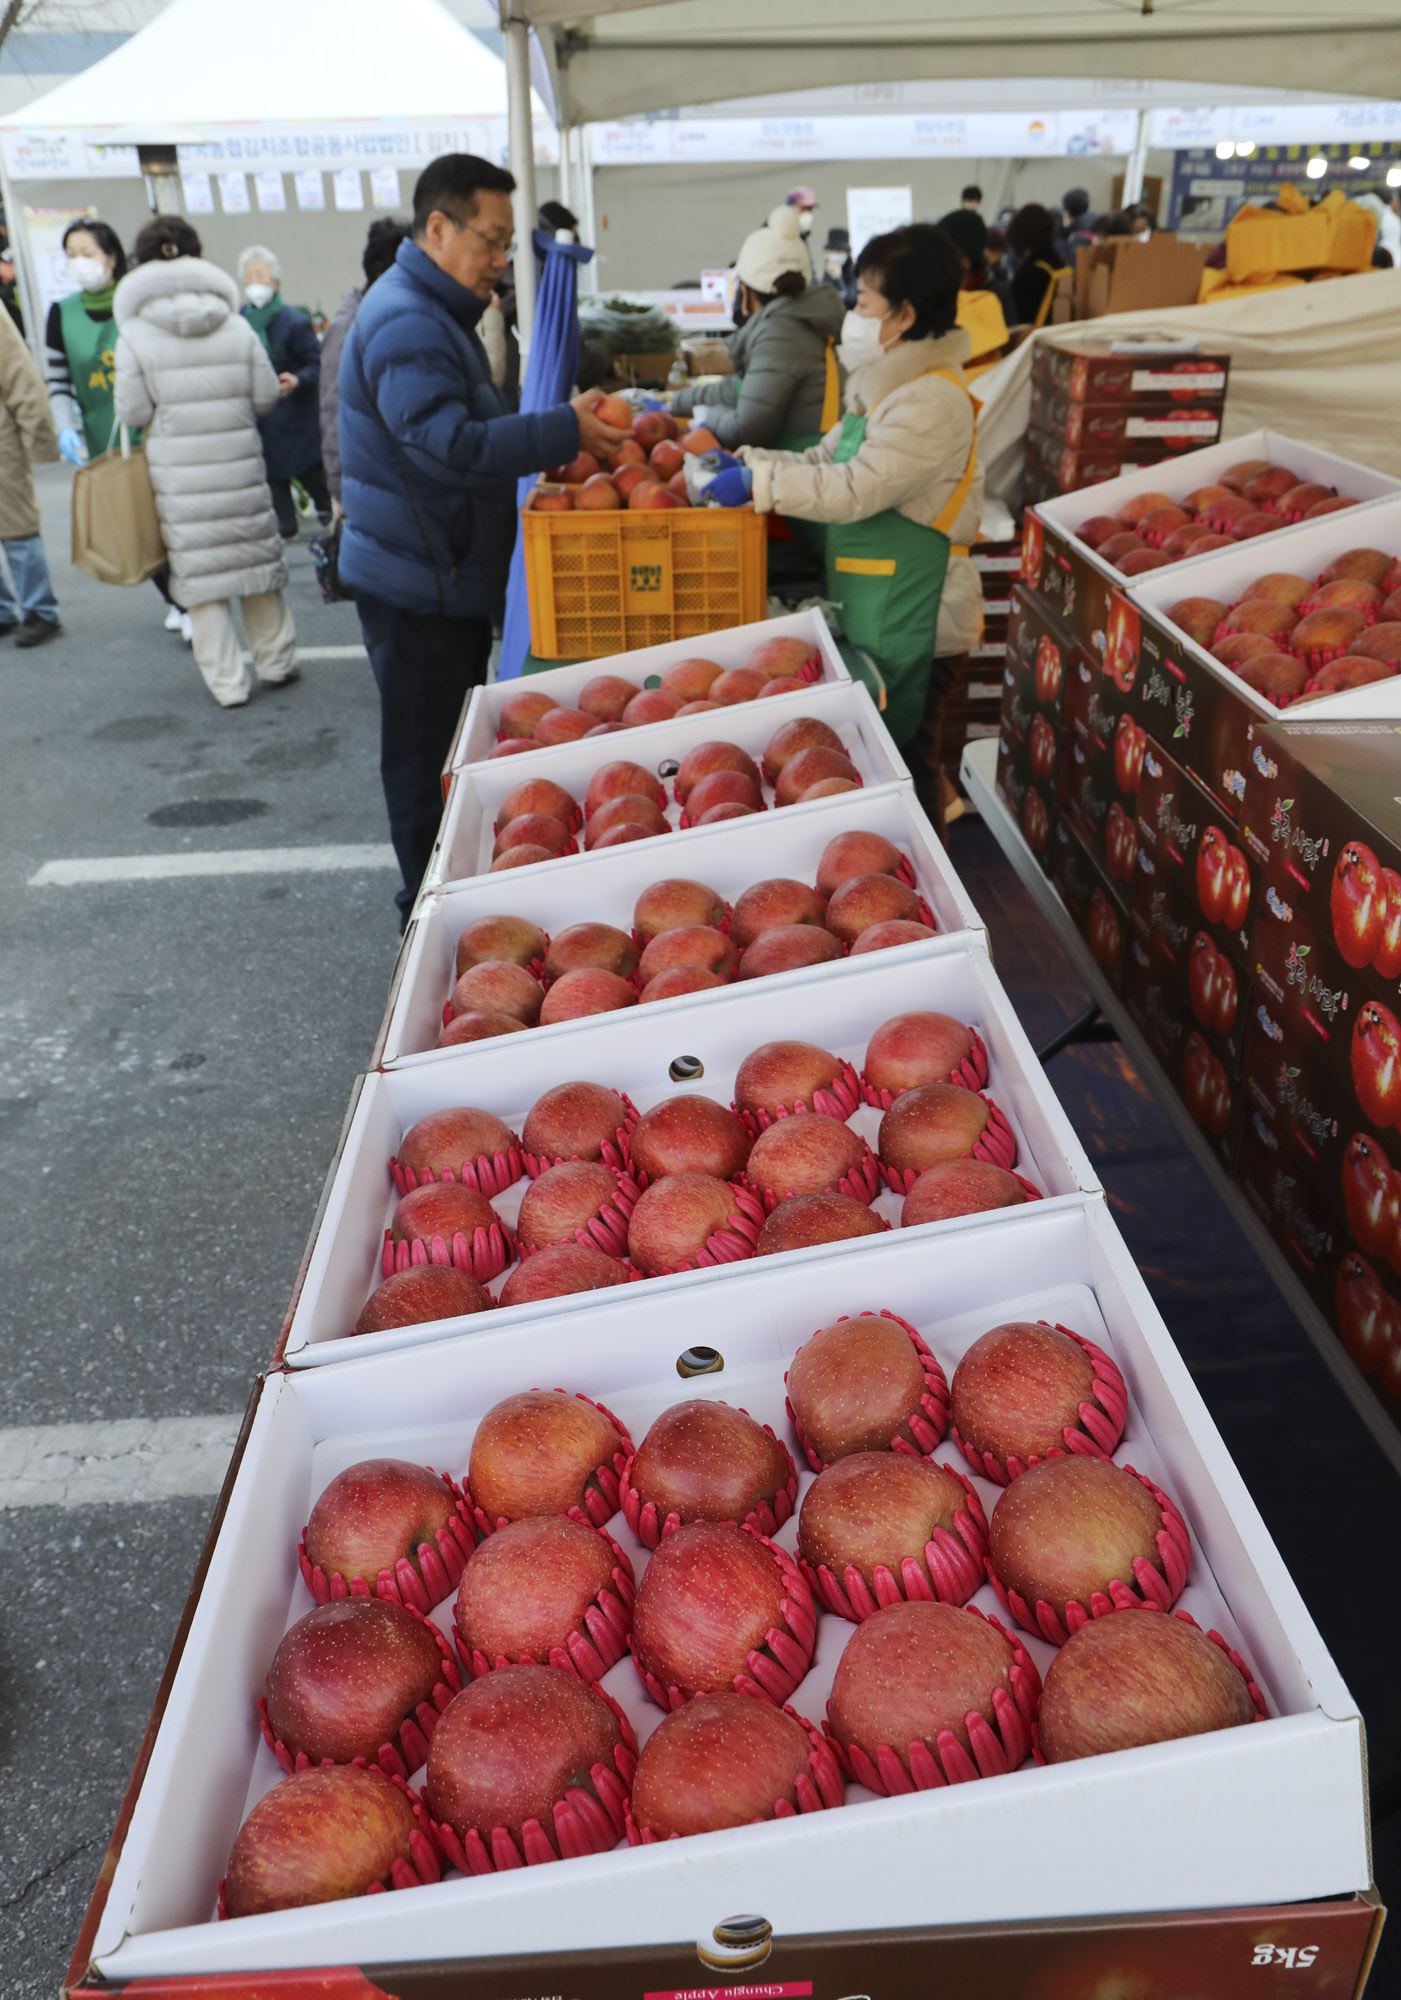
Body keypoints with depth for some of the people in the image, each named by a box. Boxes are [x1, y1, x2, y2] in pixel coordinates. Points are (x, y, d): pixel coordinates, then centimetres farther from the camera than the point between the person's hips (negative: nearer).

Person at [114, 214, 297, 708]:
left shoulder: (134, 336, -7)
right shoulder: (237, 326, -2)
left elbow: (133, 413, -7)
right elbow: (266, 395, 1)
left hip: (178, 472, -2)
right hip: (240, 463, 2)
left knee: (200, 569, 5)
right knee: (256, 556, 15)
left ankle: (227, 682, 8)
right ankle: (276, 662, 24)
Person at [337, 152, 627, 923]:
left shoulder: (435, 313, 16)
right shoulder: (405, 324, -20)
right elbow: (450, 444, -31)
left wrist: (561, 429, 10)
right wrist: (564, 431, -28)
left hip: (447, 577, 11)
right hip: (416, 583, -11)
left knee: (452, 742, 18)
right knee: (427, 757, 0)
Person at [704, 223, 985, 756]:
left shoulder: (933, 402, -20)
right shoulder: (889, 387, 13)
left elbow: (856, 489, -26)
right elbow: (825, 459, 16)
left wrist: (757, 482, -21)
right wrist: (745, 462, 4)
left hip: (902, 609, -10)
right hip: (862, 601, 10)